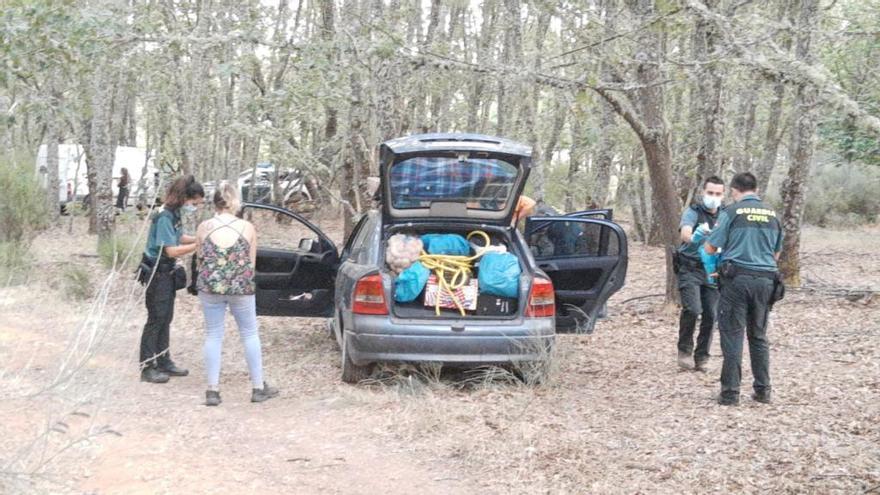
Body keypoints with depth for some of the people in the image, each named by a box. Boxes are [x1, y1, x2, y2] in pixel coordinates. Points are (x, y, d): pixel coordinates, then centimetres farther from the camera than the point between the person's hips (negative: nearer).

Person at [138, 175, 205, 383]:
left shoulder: (174, 214, 5)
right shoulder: (164, 217, -22)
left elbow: (179, 238, 12)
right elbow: (172, 250, -25)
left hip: (167, 273, 9)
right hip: (156, 272, -9)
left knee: (165, 319, 15)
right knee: (156, 319, -4)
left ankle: (164, 362, 25)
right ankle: (147, 368, 3)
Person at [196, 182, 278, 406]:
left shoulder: (204, 227, -2)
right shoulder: (247, 227, -4)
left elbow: (200, 258, 8)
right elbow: (252, 262, 3)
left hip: (210, 287, 1)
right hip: (242, 287, -1)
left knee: (213, 336, 10)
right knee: (250, 335, 11)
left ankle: (213, 390, 9)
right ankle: (258, 388, 17)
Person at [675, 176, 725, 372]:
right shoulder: (692, 212, -7)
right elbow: (685, 232, -25)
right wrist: (693, 237, -49)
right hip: (690, 269, -4)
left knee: (710, 315, 0)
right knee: (692, 309, -19)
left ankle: (701, 358, 13)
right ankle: (685, 350, 1)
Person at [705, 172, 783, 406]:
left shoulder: (732, 212, -5)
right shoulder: (772, 214, 10)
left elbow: (710, 248, -3)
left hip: (737, 279, -4)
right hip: (766, 279, 4)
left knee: (732, 335, 0)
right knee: (759, 336, 15)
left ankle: (730, 392, 0)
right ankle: (763, 389, 17)